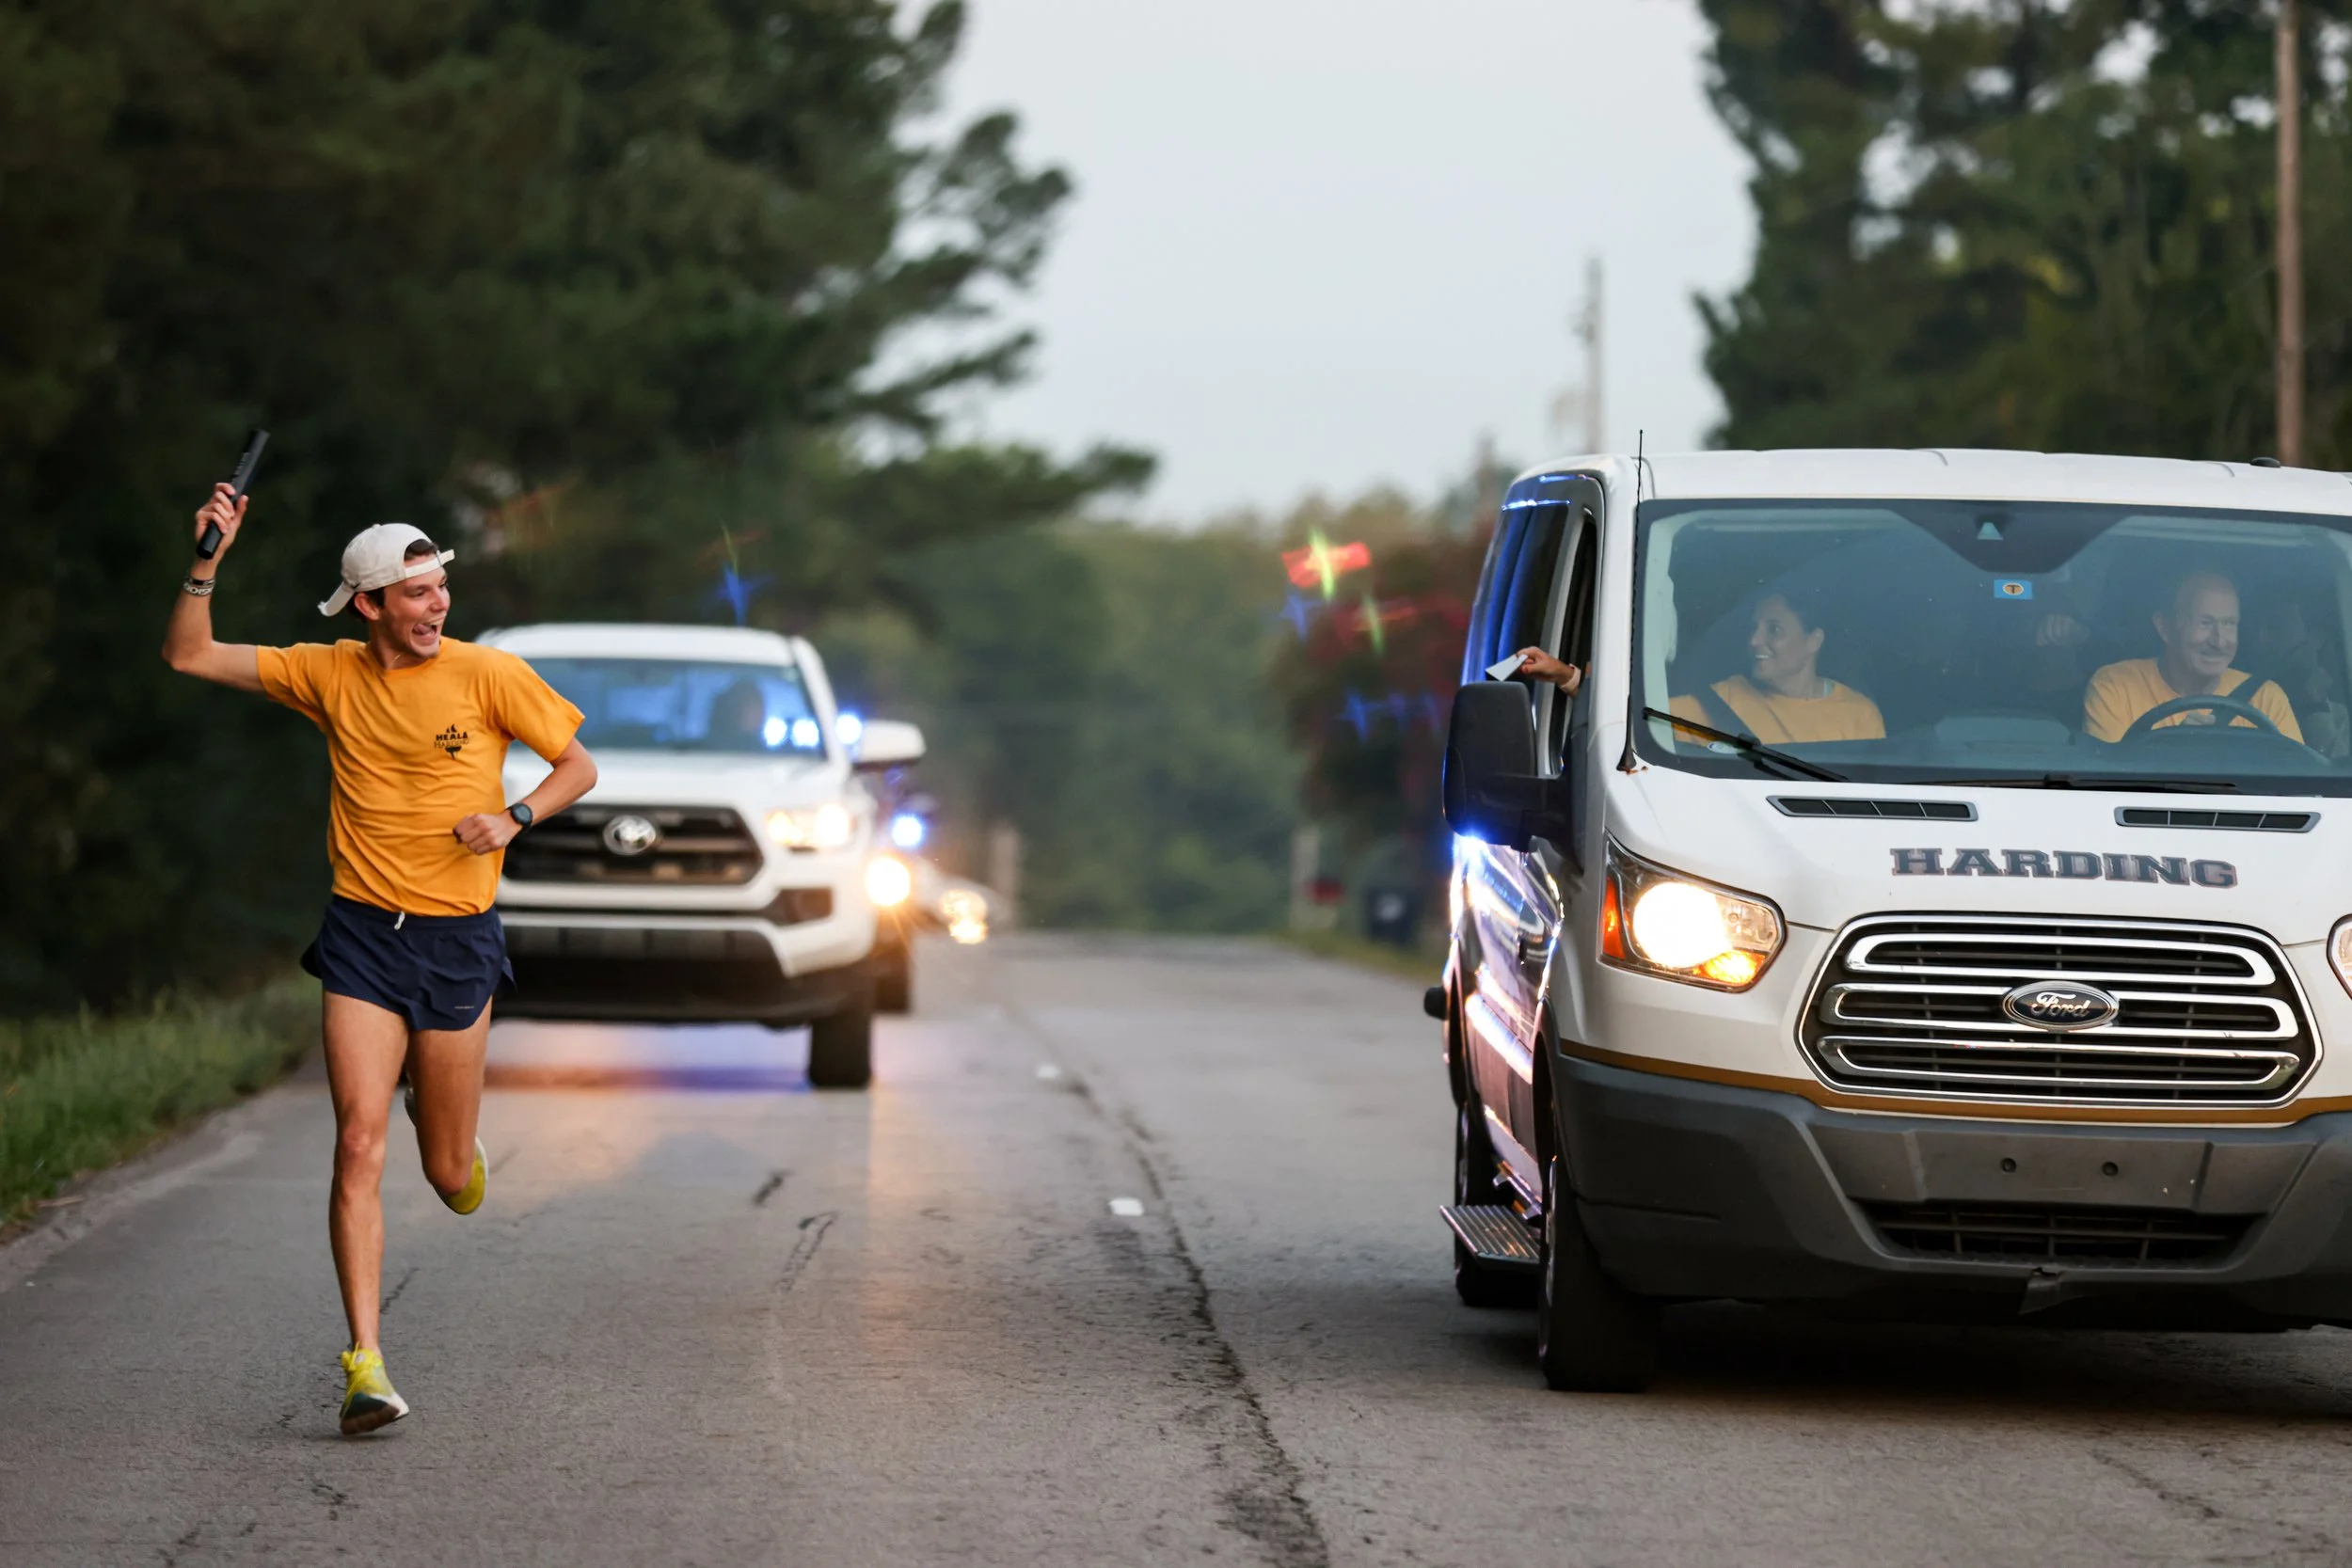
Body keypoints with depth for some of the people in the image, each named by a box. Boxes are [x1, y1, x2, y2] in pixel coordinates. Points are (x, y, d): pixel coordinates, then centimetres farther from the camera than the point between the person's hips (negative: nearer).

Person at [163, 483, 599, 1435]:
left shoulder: (489, 676, -3)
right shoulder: (331, 676, 3)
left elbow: (579, 765, 5)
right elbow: (188, 657, 5)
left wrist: (513, 820, -12)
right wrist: (208, 562, -8)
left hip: (457, 939, 0)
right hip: (362, 934, 0)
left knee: (451, 1175, 6)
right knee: (360, 1144, -14)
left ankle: (452, 1143, 46)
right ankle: (366, 1364, -14)